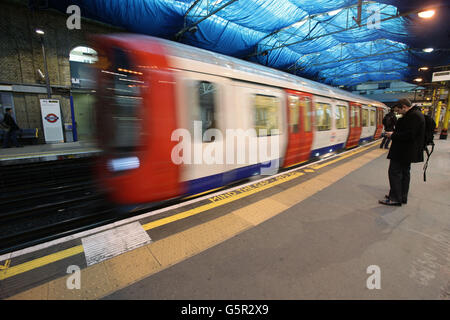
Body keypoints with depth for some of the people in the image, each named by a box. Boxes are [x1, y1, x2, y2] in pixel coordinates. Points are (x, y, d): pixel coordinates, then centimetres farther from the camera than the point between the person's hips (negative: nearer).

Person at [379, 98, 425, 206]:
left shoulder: (413, 116, -19)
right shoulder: (414, 114, 15)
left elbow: (408, 135, -26)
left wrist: (393, 135, -14)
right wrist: (394, 133, 9)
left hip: (403, 152, -11)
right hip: (407, 152, 11)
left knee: (394, 172, -5)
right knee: (404, 173, 16)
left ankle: (395, 198, 1)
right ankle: (402, 197, 27)